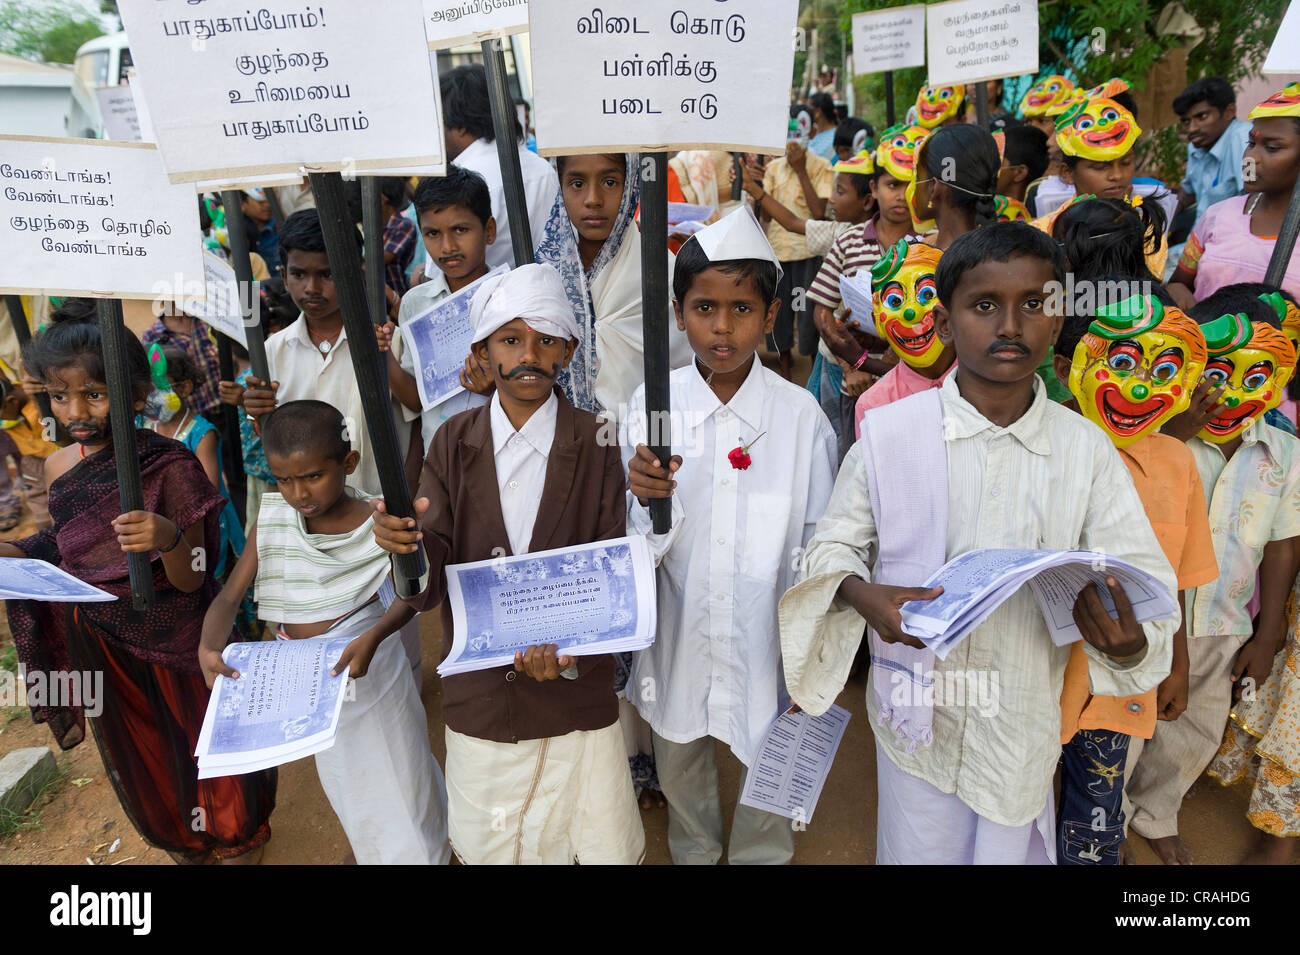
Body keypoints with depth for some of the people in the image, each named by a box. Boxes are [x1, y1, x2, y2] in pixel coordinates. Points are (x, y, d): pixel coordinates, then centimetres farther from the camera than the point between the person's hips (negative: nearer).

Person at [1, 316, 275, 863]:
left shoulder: (170, 467, -19)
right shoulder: (59, 467, -3)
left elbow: (191, 581, -21)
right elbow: (67, 550, 11)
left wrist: (168, 540, -41)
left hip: (173, 645, -5)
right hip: (101, 651, 5)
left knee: (203, 744, 14)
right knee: (143, 757, 23)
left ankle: (236, 836, 43)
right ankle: (180, 840, 50)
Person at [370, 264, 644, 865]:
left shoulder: (598, 444, -5)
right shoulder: (454, 444, -2)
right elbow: (425, 591, -8)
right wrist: (405, 541, -30)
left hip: (577, 700, -1)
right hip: (479, 699, 1)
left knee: (603, 847, 12)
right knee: (486, 847, 17)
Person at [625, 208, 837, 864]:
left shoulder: (801, 415, -11)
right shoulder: (650, 406, -10)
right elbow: (636, 549, -6)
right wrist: (642, 498, -28)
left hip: (765, 638, -1)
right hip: (677, 634, 2)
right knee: (678, 767, 24)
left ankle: (759, 857, 50)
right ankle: (692, 854, 55)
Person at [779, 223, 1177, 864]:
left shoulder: (1086, 451, -5)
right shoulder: (888, 433, -9)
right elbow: (834, 545, -1)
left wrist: (1127, 639, -25)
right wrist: (863, 595, -22)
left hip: (1024, 718, 2)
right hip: (916, 711, -1)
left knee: (1007, 848, 19)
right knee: (917, 848, 14)